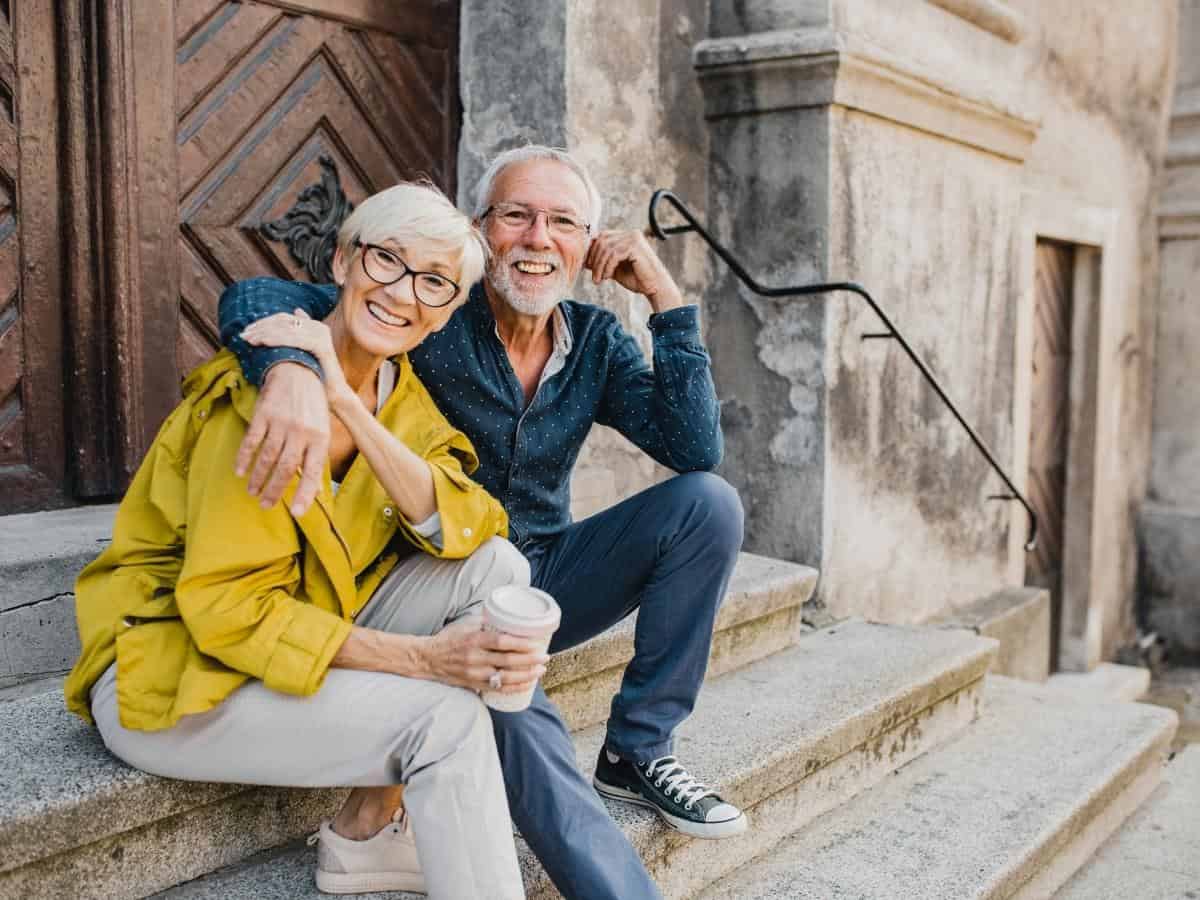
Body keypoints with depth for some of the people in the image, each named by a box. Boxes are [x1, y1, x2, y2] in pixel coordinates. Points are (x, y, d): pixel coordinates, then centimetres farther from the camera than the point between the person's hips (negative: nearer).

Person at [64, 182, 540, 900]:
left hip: (302, 634, 8)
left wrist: (347, 403, -29)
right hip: (174, 674, -8)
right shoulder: (264, 393, -21)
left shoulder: (404, 395, 2)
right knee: (445, 718, -25)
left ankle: (367, 832, -7)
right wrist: (421, 659, -30)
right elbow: (228, 607, -24)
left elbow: (463, 528, -15)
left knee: (497, 566, -12)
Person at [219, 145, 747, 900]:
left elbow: (697, 449, -10)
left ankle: (638, 750, -5)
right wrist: (294, 371, -47)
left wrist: (666, 296, -15)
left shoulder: (597, 341, 1)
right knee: (516, 721, -37)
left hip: (546, 578, 5)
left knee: (708, 503, -15)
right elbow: (254, 296, -23)